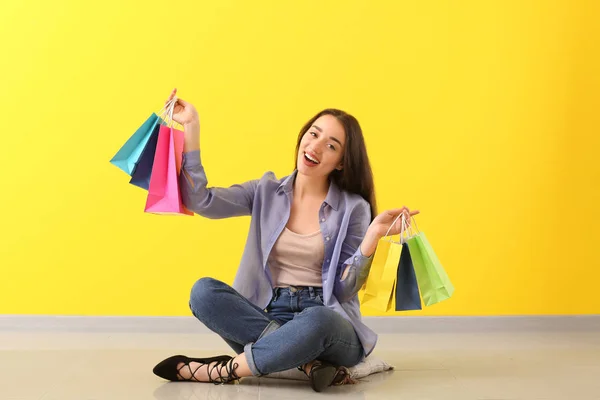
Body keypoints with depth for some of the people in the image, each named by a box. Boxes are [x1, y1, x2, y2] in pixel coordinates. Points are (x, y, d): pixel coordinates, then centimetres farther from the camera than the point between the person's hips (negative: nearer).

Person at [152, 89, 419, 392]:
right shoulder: (267, 192, 8)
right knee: (204, 291, -23)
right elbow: (201, 202, -5)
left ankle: (224, 370, -19)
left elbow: (344, 289, -4)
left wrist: (373, 235, -18)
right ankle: (304, 359, -28)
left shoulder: (354, 208, -1)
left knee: (317, 321, -39)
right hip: (268, 316, 3)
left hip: (326, 320, -3)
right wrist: (191, 128, -7)